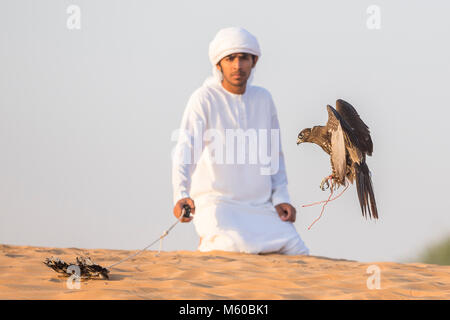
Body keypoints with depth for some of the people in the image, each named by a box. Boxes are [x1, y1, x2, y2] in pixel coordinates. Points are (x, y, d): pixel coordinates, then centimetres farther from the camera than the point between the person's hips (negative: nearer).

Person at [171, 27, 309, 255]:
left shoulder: (263, 99, 13)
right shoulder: (204, 99, -5)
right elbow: (184, 151, -16)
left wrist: (280, 197, 8)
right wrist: (181, 195, -33)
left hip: (260, 207, 5)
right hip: (216, 202, -5)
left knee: (298, 253, -14)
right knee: (235, 248, -33)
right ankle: (208, 246, 3)